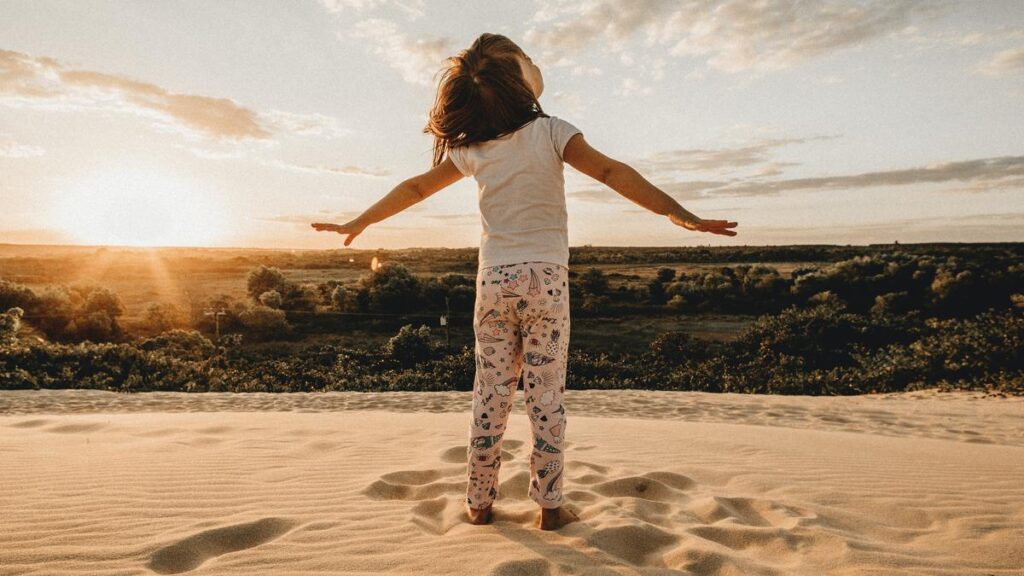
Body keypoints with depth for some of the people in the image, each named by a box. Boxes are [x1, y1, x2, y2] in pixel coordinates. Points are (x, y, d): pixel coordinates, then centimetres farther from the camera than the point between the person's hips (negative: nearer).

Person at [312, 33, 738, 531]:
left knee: (490, 394, 10)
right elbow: (611, 173, -16)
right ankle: (550, 506, 12)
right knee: (546, 396, 4)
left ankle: (479, 503, 19)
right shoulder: (550, 132, -6)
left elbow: (414, 188, 13)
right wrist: (680, 214, -20)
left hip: (493, 280, 3)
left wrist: (359, 222, 26)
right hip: (545, 280, -2)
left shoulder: (471, 148, 5)